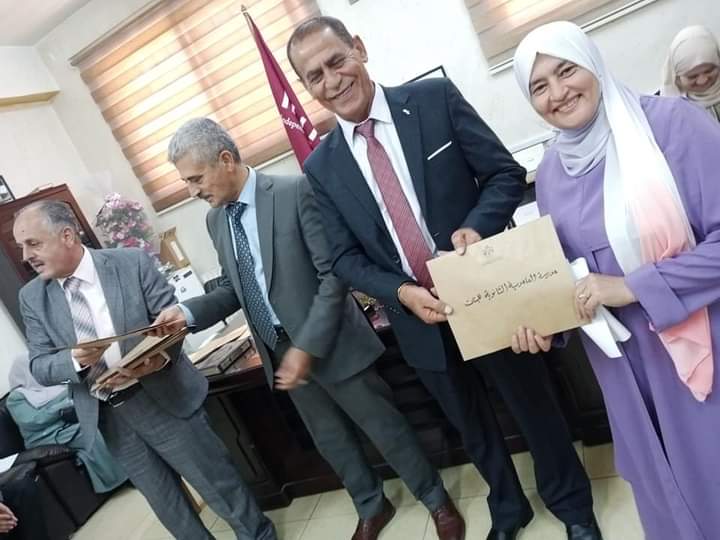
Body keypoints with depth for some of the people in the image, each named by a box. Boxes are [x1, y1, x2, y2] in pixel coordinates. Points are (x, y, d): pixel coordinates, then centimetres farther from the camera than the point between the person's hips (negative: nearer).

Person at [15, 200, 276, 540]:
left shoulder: (133, 263, -10)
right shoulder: (32, 297, 1)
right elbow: (39, 367, 0)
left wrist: (160, 357, -28)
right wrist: (75, 360, -22)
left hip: (164, 399, -3)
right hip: (106, 418, 4)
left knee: (218, 483, 9)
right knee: (165, 503, 18)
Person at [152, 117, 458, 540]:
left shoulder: (296, 192, -18)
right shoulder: (216, 220, 4)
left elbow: (334, 275, -19)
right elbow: (234, 287, 11)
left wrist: (307, 347, -21)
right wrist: (189, 312, -7)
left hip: (330, 344, -6)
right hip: (278, 350, 6)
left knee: (384, 426, 10)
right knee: (330, 438, 20)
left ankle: (436, 499, 35)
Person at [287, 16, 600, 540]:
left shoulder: (436, 98, -9)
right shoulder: (322, 166, -2)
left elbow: (506, 173, -6)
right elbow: (346, 257, 0)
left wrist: (476, 226, -25)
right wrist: (401, 293, -17)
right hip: (420, 317, 3)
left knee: (535, 405, 18)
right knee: (471, 424, 22)